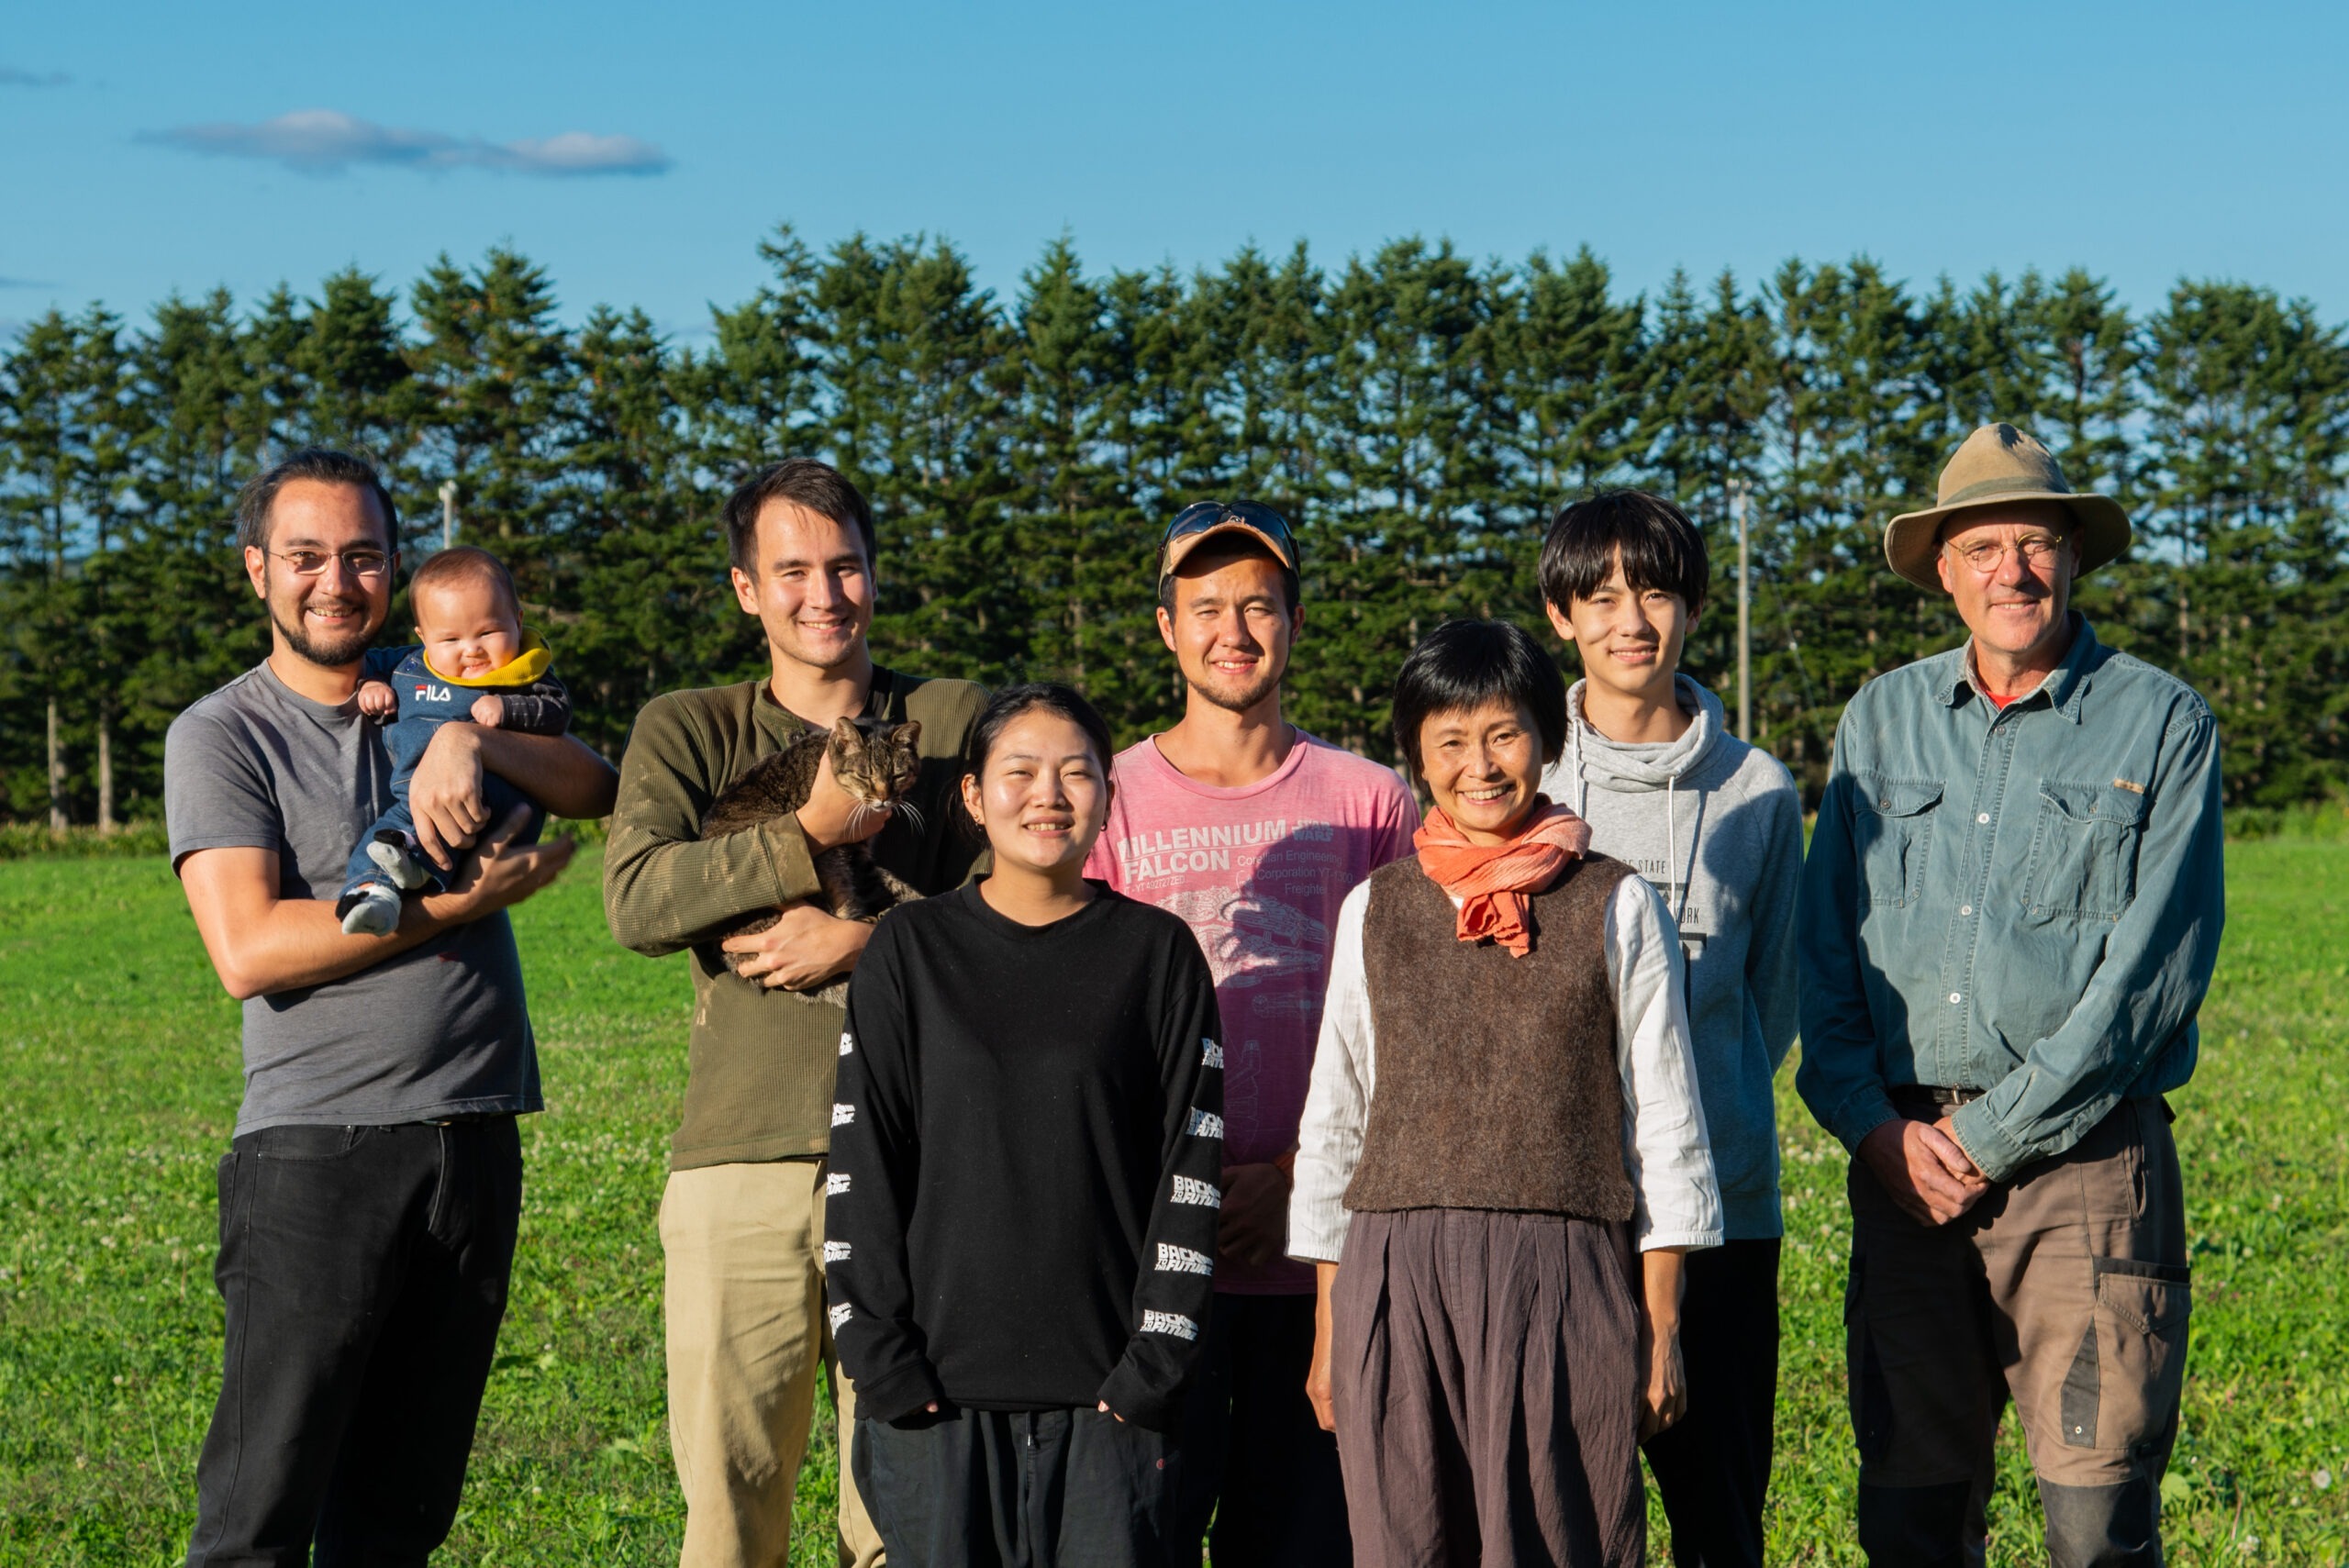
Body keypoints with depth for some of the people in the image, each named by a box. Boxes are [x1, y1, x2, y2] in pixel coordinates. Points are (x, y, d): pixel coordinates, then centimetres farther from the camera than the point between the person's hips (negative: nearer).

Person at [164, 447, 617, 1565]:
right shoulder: (221, 735, 0)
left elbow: (594, 790, 1)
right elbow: (247, 951, -13)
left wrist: (472, 740, -17)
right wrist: (465, 903, -12)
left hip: (475, 1138, 5)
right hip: (318, 1147, -5)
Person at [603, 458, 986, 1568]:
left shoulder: (956, 721, 12)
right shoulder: (686, 731, 13)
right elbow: (635, 901, -4)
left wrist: (862, 940, -10)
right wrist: (809, 834, -9)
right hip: (740, 1154, 0)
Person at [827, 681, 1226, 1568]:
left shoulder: (1158, 953, 4)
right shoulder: (912, 949, 5)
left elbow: (1191, 1172, 3)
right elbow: (861, 1168, 3)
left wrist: (1154, 1369, -4)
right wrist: (883, 1363, -4)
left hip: (1106, 1393, 0)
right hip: (938, 1391, 0)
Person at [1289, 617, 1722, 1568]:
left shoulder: (1615, 907, 5)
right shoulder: (1375, 911, 11)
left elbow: (1664, 1123, 6)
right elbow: (1334, 1123, 14)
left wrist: (1661, 1325, 2)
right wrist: (1328, 1331, 11)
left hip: (1562, 1275, -2)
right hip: (1395, 1275, 2)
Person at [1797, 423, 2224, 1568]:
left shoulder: (2162, 723, 1)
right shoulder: (1880, 720, 13)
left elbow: (2153, 965, -7)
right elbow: (1825, 948, 12)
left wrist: (1995, 1138, -10)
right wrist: (1876, 1125, -4)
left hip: (2083, 1160, -3)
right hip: (1907, 1162, 3)